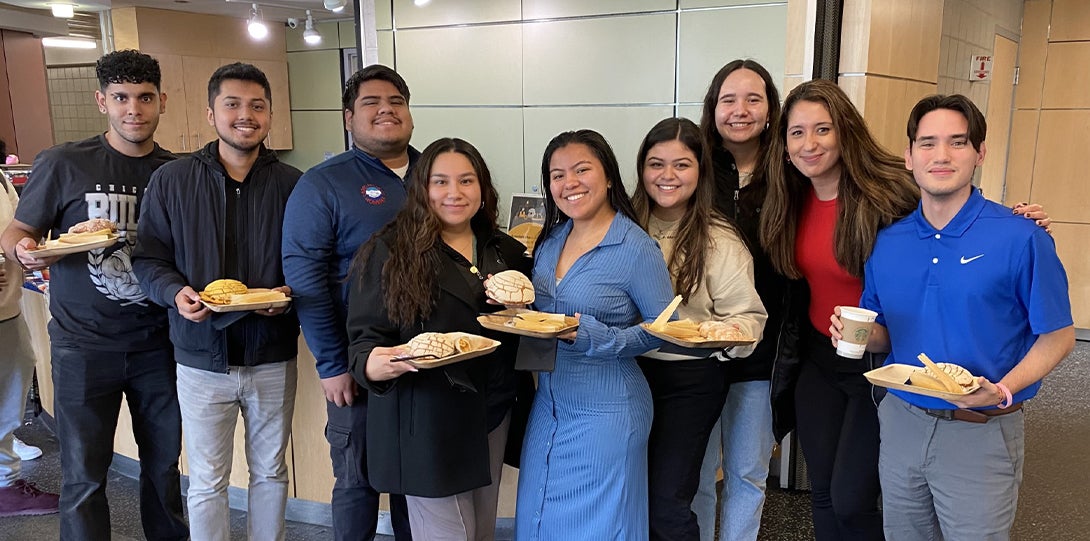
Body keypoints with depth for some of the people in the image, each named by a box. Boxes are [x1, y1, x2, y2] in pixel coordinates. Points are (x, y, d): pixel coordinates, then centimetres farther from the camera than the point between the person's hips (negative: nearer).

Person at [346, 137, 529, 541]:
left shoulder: (507, 252, 8)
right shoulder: (387, 253, -8)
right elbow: (363, 344, -9)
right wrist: (383, 364, -31)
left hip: (493, 415, 5)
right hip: (428, 422, -5)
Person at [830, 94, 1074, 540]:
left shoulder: (1020, 239, -12)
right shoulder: (887, 241, 1)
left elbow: (1057, 337, -7)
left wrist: (1002, 389, -22)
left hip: (981, 434, -4)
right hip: (901, 423, 4)